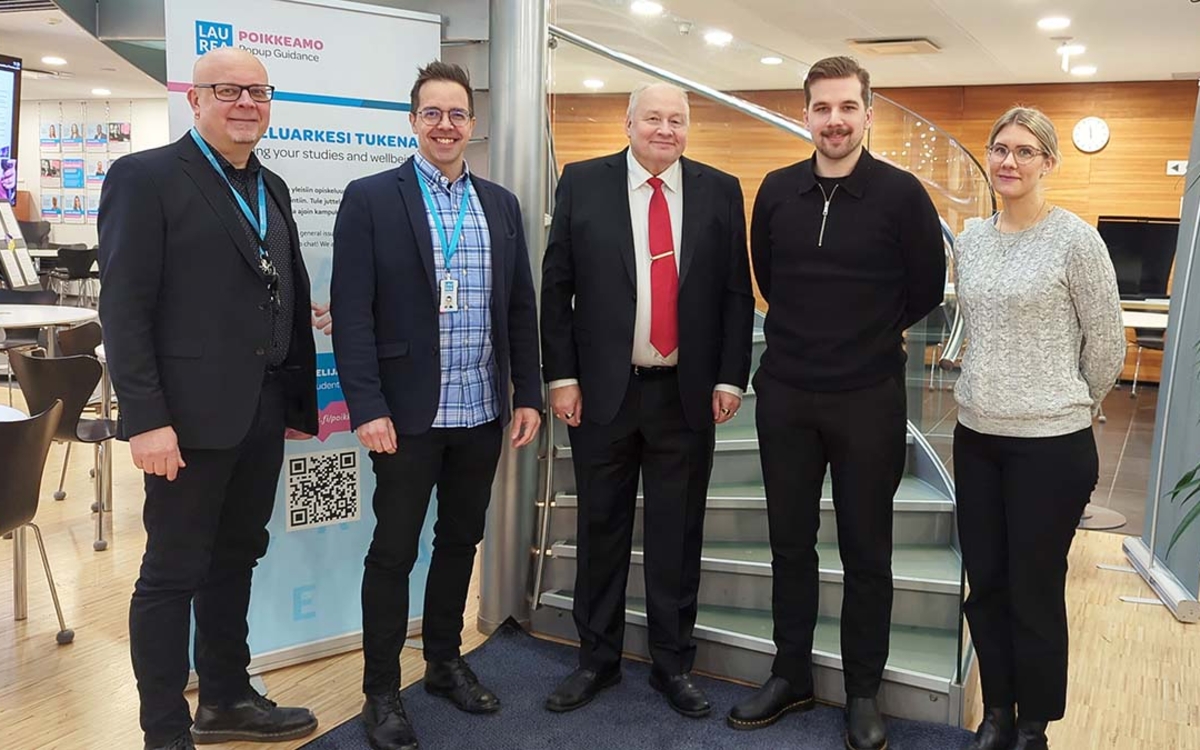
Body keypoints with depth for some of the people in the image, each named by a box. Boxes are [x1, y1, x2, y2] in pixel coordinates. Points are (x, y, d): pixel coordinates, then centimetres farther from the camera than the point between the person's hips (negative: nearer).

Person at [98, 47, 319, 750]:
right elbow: (124, 307, -13)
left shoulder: (271, 187, 15)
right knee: (173, 573, 4)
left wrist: (299, 397, 12)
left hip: (265, 412, 7)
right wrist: (146, 419, -18)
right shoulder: (145, 177, -7)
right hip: (191, 414, -7)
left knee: (236, 559, 17)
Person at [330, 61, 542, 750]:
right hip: (407, 412, -4)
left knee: (461, 541, 16)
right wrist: (367, 407, -15)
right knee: (394, 551, 5)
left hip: (483, 411, 5)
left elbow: (521, 307, 10)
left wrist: (527, 396, 6)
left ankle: (445, 662, 33)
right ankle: (382, 692, 19)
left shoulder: (501, 204, 9)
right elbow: (351, 311, -9)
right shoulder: (371, 198, -4)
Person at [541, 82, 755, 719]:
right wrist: (562, 376, -4)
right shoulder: (583, 183, 1)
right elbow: (555, 286, 1)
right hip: (602, 388, 0)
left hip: (687, 395, 1)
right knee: (601, 528, 11)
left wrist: (730, 377, -1)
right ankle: (597, 659, 27)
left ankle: (673, 663, 25)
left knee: (679, 534, 9)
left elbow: (736, 292, 5)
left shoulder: (720, 191, 4)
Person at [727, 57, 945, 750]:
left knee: (866, 550, 8)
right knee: (790, 542, 12)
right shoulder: (777, 191, 3)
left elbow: (928, 286, 3)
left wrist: (874, 334, 11)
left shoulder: (901, 193, -7)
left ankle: (864, 692, 23)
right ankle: (791, 677, 28)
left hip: (869, 398, -3)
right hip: (786, 393, 3)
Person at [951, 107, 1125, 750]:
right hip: (976, 436, 5)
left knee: (1034, 592, 6)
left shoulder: (1075, 240, -10)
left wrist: (1067, 408, 8)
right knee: (984, 584, 13)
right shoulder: (969, 241, 6)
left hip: (1049, 444, -5)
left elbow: (1107, 344, -3)